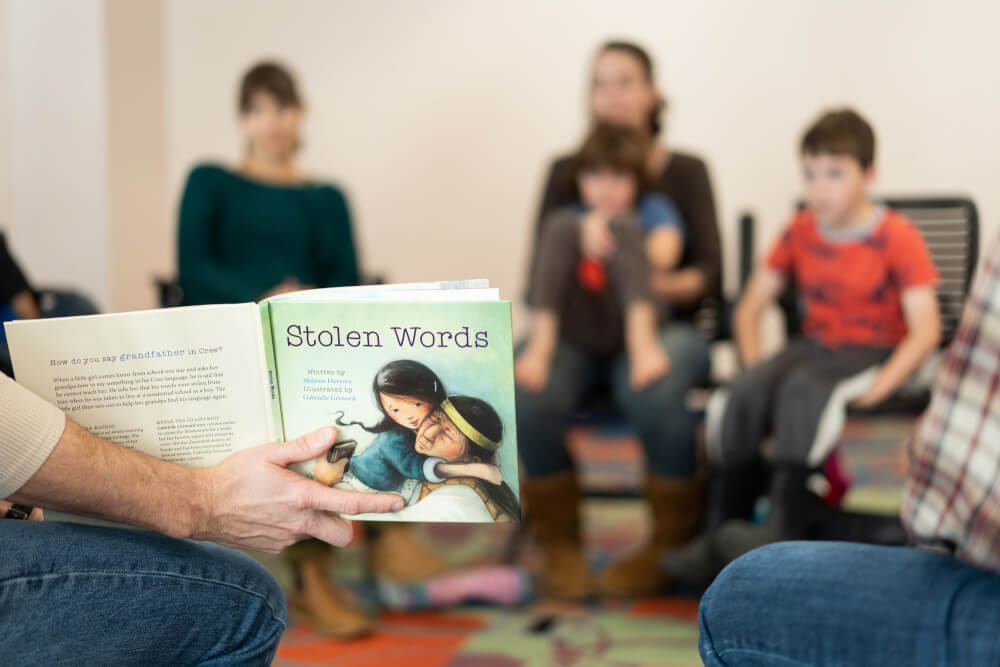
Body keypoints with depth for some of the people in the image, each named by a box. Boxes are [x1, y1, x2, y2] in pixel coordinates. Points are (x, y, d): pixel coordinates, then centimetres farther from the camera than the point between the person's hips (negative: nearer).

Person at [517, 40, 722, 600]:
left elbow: (710, 276, -1)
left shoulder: (685, 172, 7)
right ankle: (560, 546, -12)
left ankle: (674, 543, -15)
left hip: (664, 327, -1)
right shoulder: (567, 173, 9)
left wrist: (668, 285, -24)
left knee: (651, 387, -38)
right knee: (532, 391, -34)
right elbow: (539, 279, 0)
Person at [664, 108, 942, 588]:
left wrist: (879, 386, -26)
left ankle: (783, 531, -41)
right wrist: (756, 368, -6)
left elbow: (926, 330, -14)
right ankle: (720, 536, -27)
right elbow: (751, 305, 11)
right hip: (813, 346, 5)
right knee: (747, 391, -27)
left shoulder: (898, 238, -6)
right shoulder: (801, 231, 10)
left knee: (803, 388, -36)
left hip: (873, 353, -5)